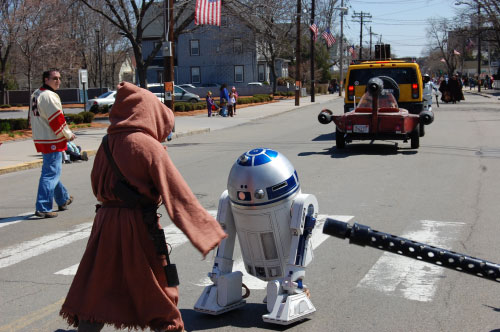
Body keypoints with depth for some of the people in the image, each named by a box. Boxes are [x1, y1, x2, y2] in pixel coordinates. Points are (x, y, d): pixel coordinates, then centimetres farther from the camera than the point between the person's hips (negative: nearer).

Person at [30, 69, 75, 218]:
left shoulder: (36, 95, 15)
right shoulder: (49, 96, -17)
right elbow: (57, 120, -18)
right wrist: (69, 135, -3)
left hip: (41, 140, 11)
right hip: (52, 142, -11)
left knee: (51, 171, 21)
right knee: (51, 173, -8)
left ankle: (63, 199, 38)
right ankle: (43, 208, -10)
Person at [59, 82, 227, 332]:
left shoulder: (107, 144, 5)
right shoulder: (149, 146, -13)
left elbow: (96, 186, 14)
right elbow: (176, 193, -14)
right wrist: (208, 230, -11)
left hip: (105, 222, 5)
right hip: (138, 226, -5)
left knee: (95, 290, 11)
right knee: (158, 292, 11)